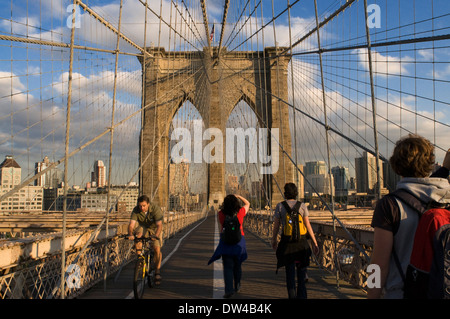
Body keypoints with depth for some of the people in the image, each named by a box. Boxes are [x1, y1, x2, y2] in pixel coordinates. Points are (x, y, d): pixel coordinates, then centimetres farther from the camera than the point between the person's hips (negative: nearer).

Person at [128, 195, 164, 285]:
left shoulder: (156, 209, -32)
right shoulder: (136, 210, -25)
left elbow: (159, 225, -40)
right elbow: (131, 224, -33)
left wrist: (156, 236, -58)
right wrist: (130, 234, -53)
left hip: (154, 229, -2)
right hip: (143, 227, 2)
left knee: (157, 249, -14)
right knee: (138, 235, -32)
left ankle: (157, 270, 8)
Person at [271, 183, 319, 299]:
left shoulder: (280, 206, -4)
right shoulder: (302, 206, -2)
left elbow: (276, 226, 0)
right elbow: (308, 225, -4)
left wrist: (274, 240, 15)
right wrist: (315, 243, 2)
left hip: (287, 242, -1)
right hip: (301, 241, 1)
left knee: (289, 271, 8)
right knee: (301, 269, 15)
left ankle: (292, 296, 6)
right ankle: (302, 296, 19)